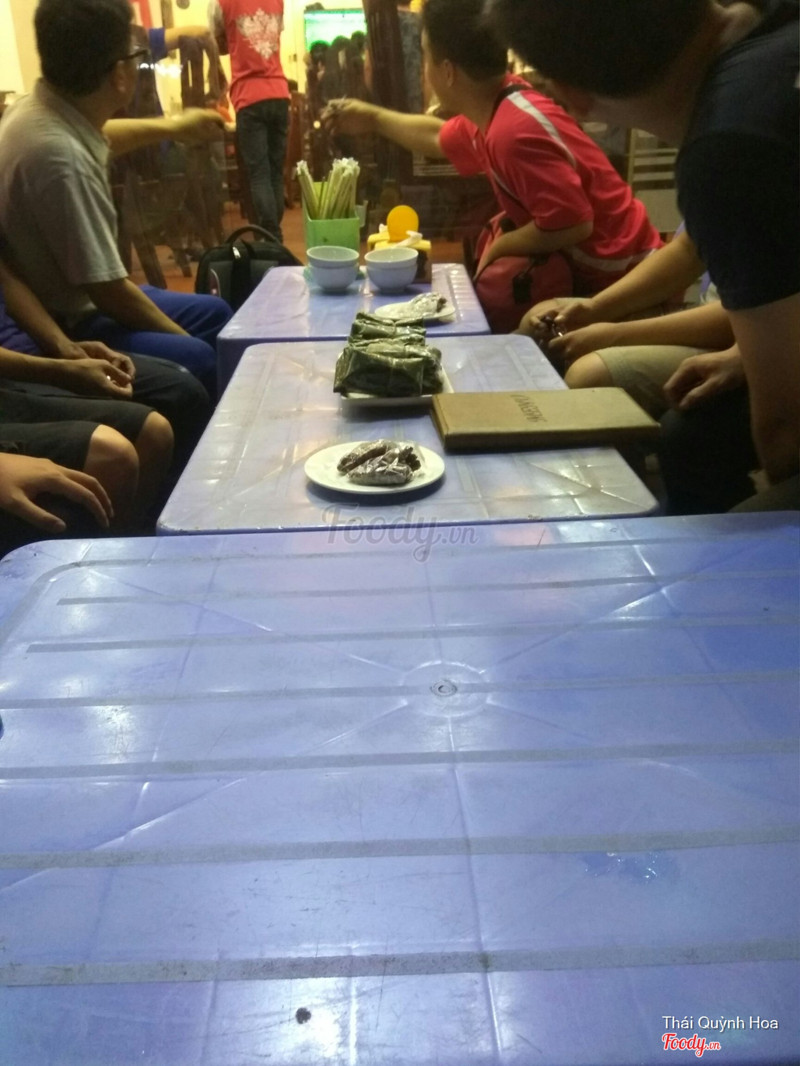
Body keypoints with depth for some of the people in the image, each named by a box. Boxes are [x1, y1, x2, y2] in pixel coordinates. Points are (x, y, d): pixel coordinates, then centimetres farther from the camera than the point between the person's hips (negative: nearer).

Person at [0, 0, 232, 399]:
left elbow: (98, 135, 27)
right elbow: (107, 290, -27)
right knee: (201, 360, -26)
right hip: (61, 326, -10)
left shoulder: (42, 107, 0)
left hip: (72, 297, 10)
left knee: (214, 312, 15)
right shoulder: (59, 156, -31)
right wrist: (182, 336, -13)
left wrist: (172, 127, 36)